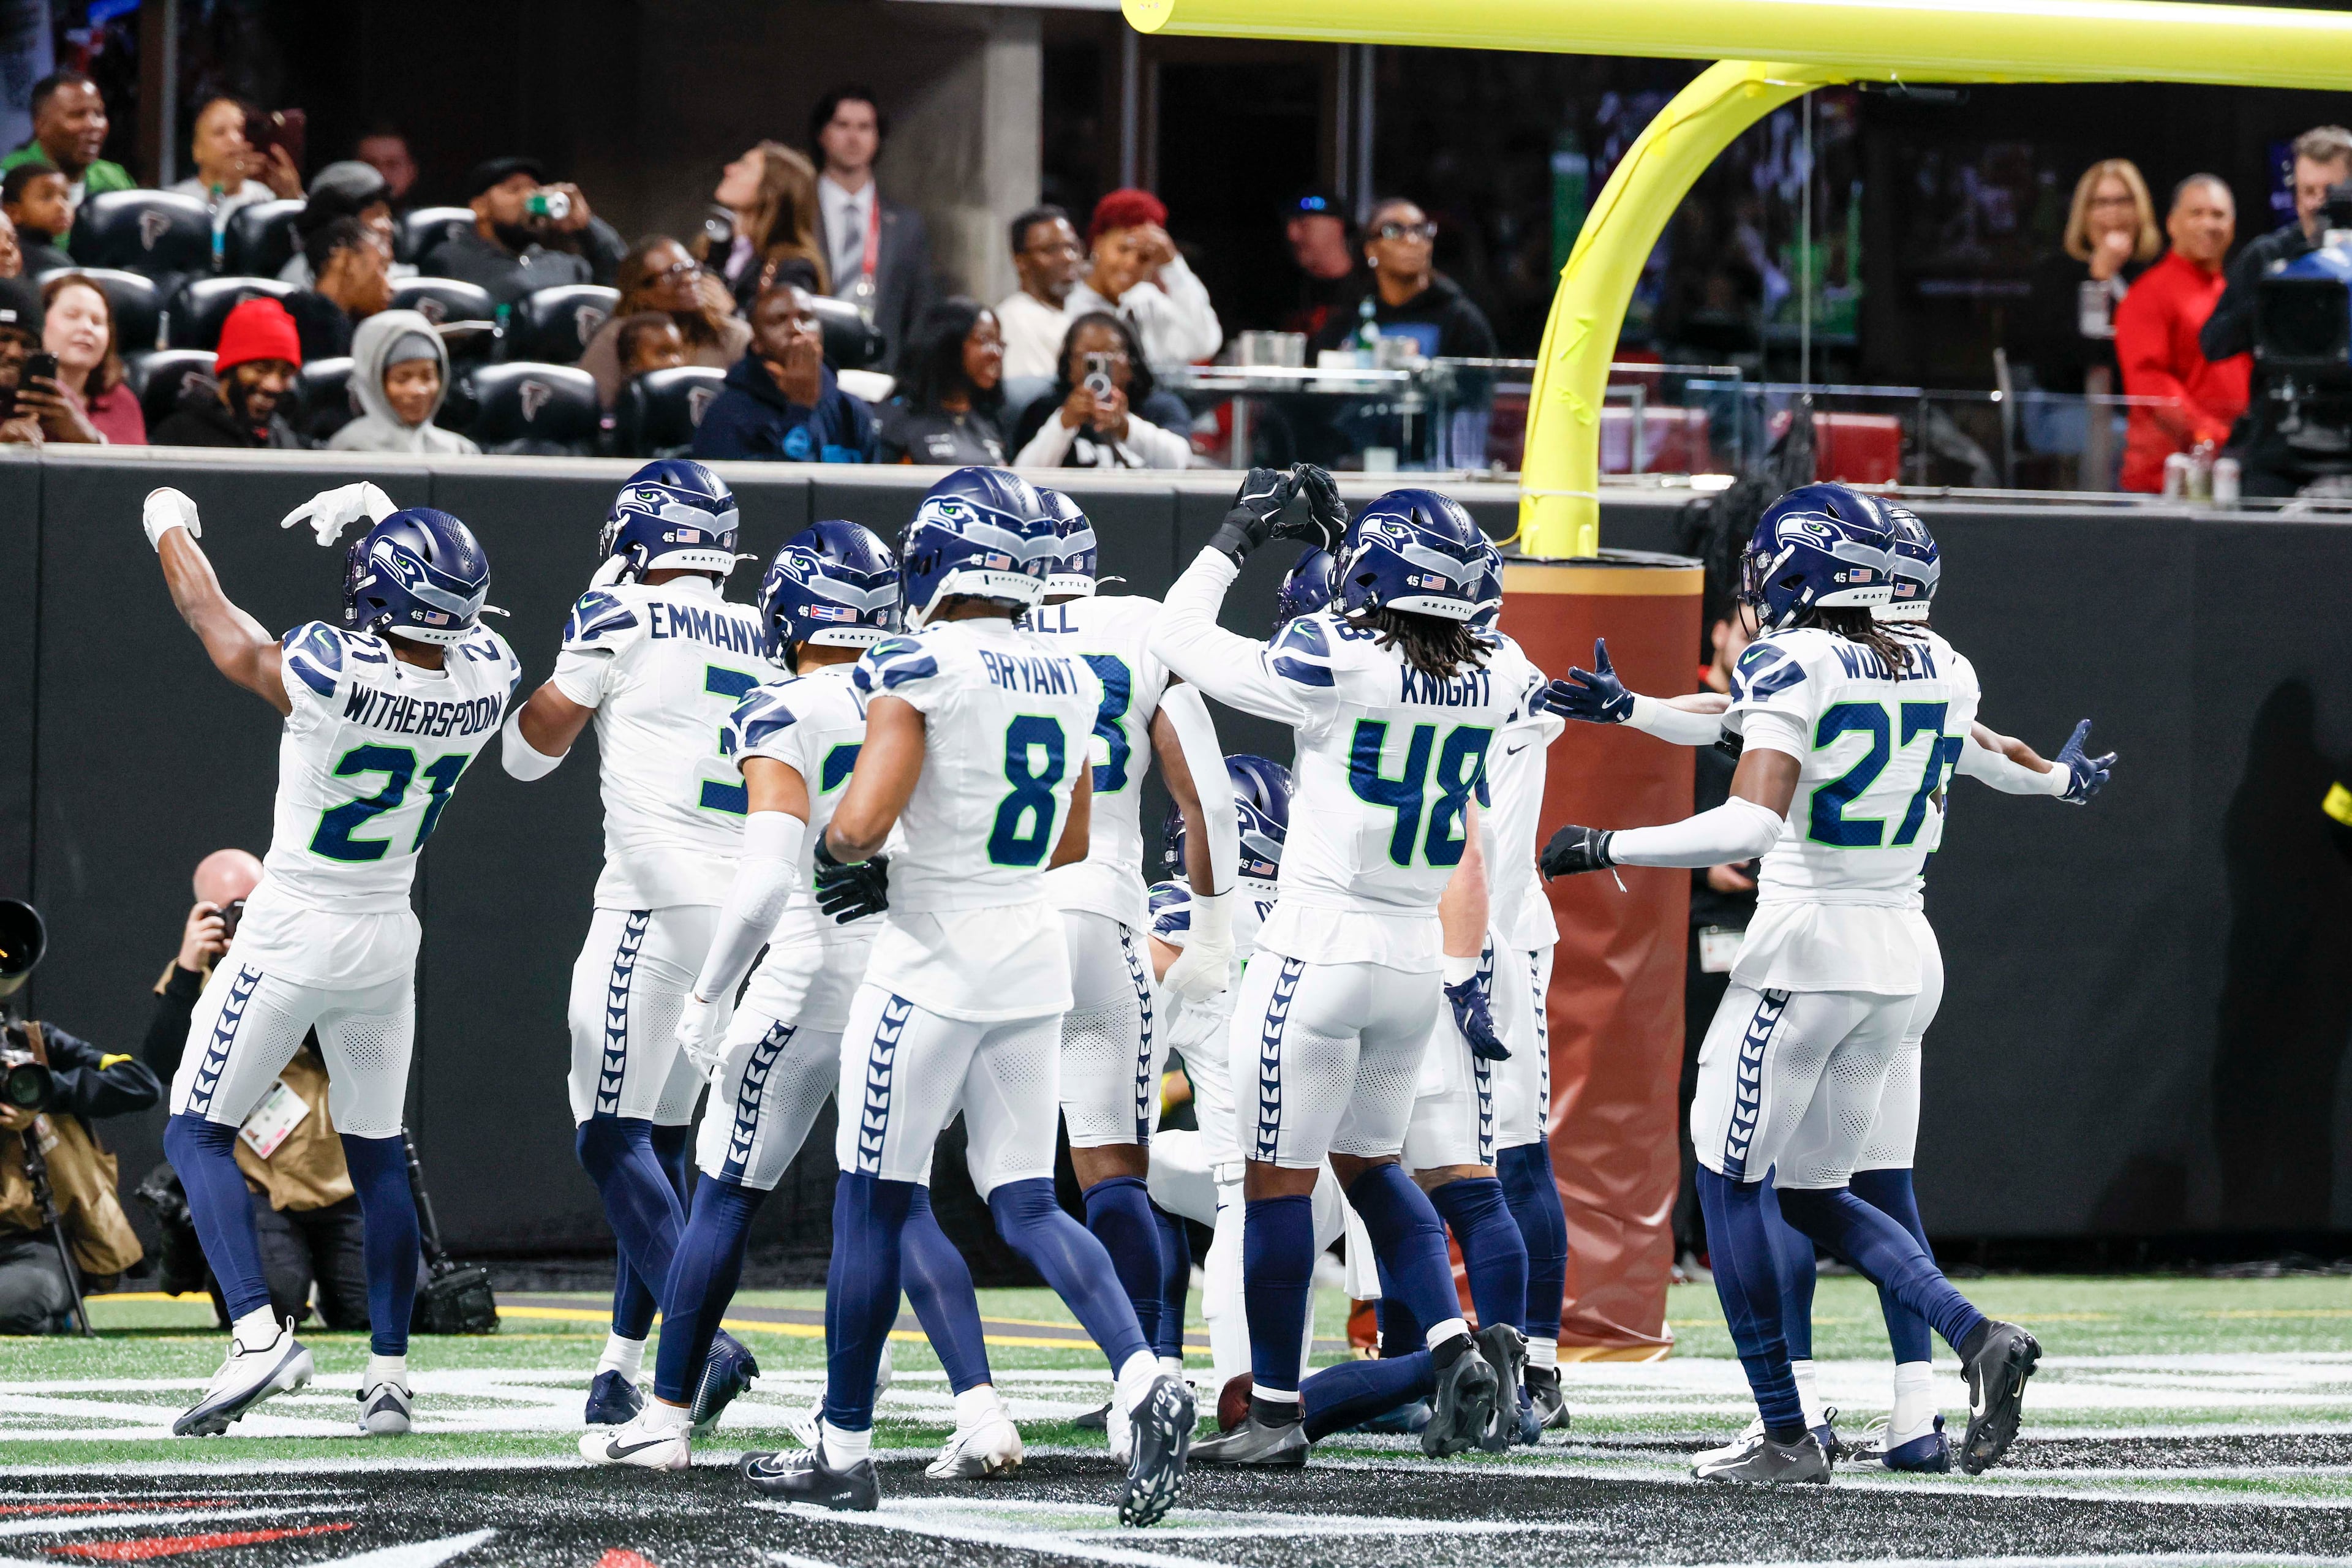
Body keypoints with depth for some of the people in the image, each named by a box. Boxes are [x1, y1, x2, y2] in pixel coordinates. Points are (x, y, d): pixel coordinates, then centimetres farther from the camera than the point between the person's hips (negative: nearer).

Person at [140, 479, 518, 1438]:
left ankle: (259, 1333, -11)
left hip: (291, 933, -5)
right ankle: (389, 1374, 17)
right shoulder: (487, 683, -13)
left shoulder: (327, 673, -27)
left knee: (197, 1134, 6)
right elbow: (450, 624, 13)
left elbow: (219, 630, -7)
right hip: (387, 937, 5)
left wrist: (170, 530, 10)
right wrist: (380, 521, 17)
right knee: (377, 1153, 18)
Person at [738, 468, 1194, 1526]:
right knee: (1025, 1202, 8)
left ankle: (844, 1449, 11)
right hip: (1033, 960, 6)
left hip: (933, 963, -6)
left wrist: (835, 850, 2)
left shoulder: (921, 671, -14)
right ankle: (1144, 1380, -14)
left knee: (872, 1202, 5)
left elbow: (863, 819, -22)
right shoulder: (1071, 682, 8)